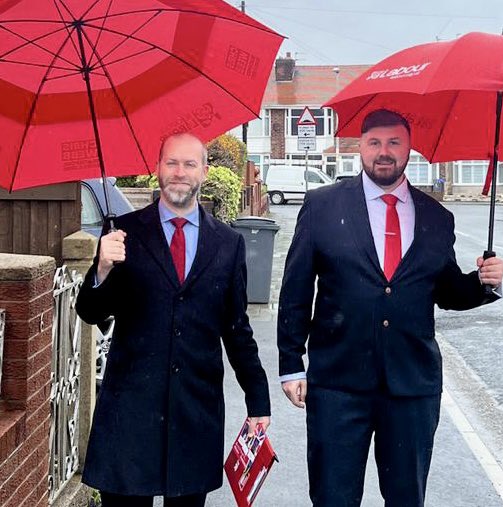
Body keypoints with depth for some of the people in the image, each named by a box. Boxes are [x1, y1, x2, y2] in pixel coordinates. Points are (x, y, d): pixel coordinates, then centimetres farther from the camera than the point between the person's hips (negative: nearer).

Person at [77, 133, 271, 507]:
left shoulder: (229, 243, 5)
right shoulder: (127, 231, 1)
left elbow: (236, 327, 10)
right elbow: (91, 314, -1)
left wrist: (258, 401, 9)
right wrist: (104, 269, -21)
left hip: (199, 407, 2)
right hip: (130, 403, -1)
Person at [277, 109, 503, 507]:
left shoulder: (437, 218, 7)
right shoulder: (322, 205, 0)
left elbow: (448, 294, 15)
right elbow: (295, 290, 1)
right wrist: (291, 365, -1)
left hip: (415, 383, 2)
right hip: (338, 381, -2)